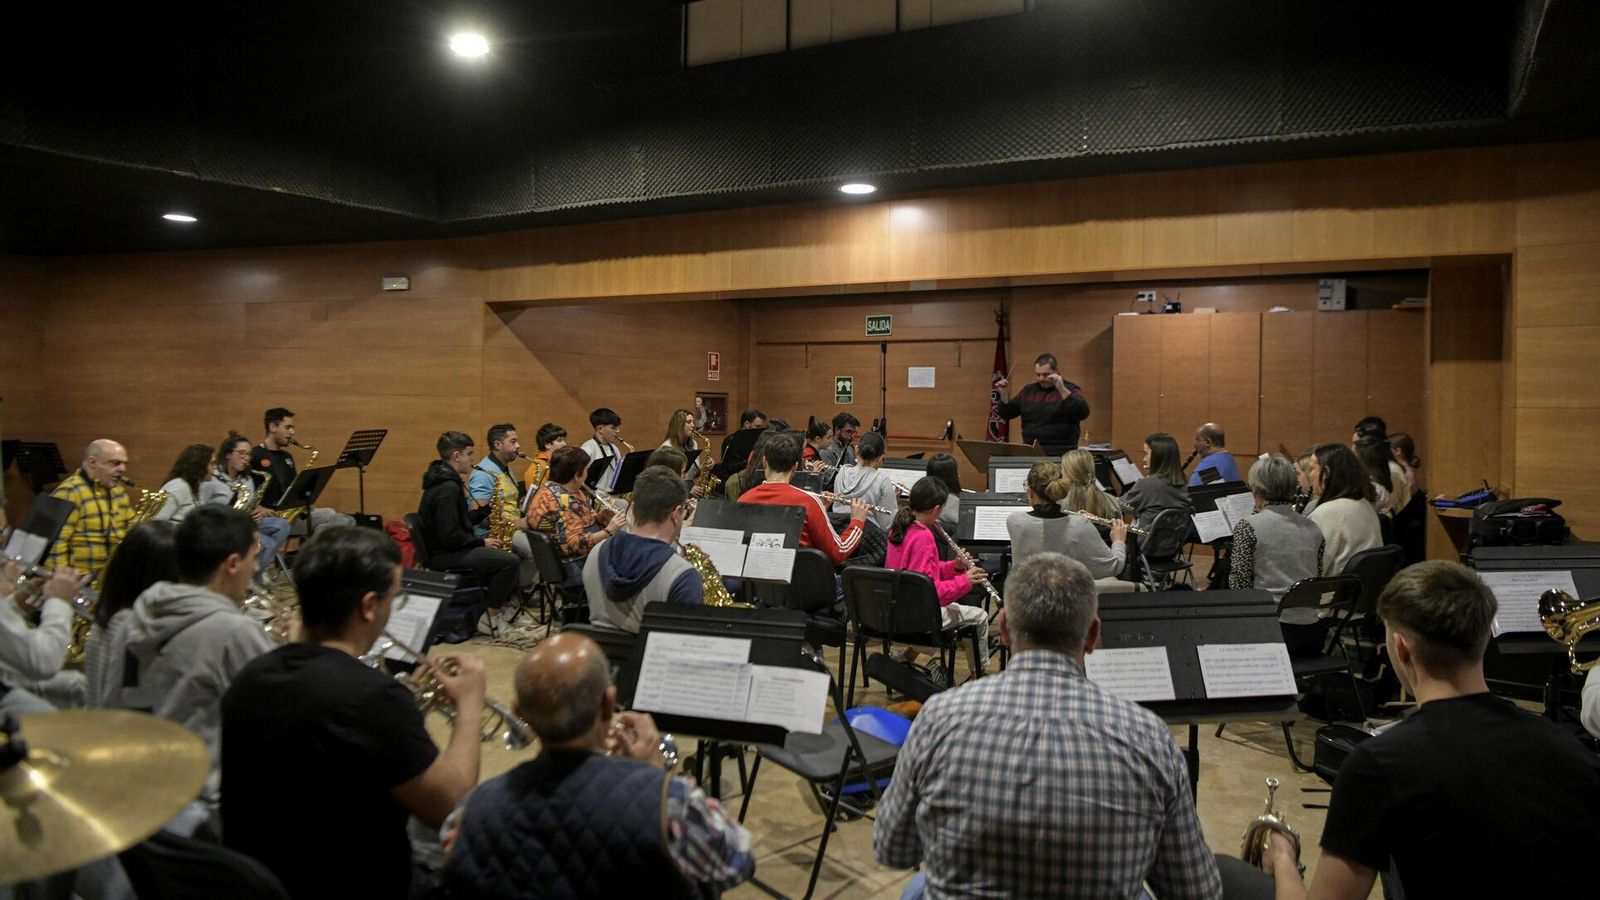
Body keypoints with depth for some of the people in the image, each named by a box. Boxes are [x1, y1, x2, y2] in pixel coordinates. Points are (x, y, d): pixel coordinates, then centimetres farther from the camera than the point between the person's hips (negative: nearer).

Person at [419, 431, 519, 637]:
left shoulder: (445, 481, 13)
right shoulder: (448, 488, -21)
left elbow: (460, 520, 16)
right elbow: (450, 536, -25)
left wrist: (487, 509, 5)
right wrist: (481, 542, -13)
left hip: (447, 549, 11)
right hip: (443, 556, -11)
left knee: (504, 554, 12)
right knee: (509, 561, -21)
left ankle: (497, 607, 11)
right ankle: (489, 620, -10)